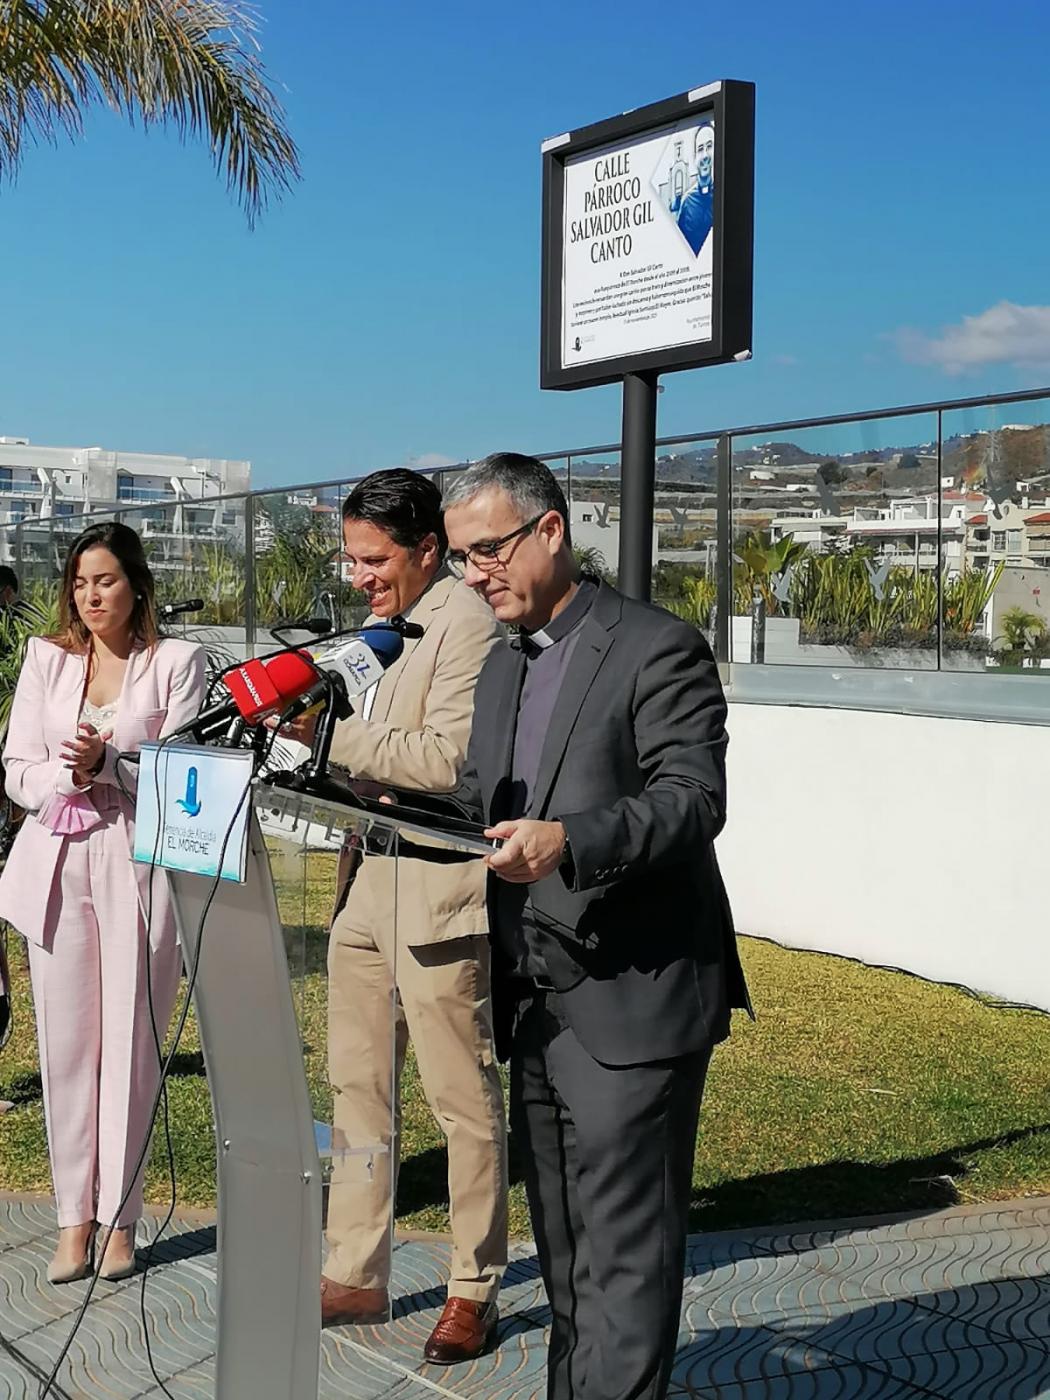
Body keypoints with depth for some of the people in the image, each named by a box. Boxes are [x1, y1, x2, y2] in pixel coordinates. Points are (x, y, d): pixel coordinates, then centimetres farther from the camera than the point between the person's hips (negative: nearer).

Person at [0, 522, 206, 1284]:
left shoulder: (177, 661, 1)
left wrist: (108, 762, -18)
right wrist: (69, 774, -11)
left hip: (139, 861, -3)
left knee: (131, 1044, 0)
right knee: (65, 1043, 4)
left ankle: (119, 1219, 11)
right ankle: (74, 1219, 14)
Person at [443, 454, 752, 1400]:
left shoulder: (658, 648, -10)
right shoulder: (504, 667, 16)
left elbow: (693, 800, -20)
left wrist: (567, 840, -35)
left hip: (633, 1005, -8)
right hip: (537, 1003, 8)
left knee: (623, 1250, -5)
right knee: (564, 1246, 17)